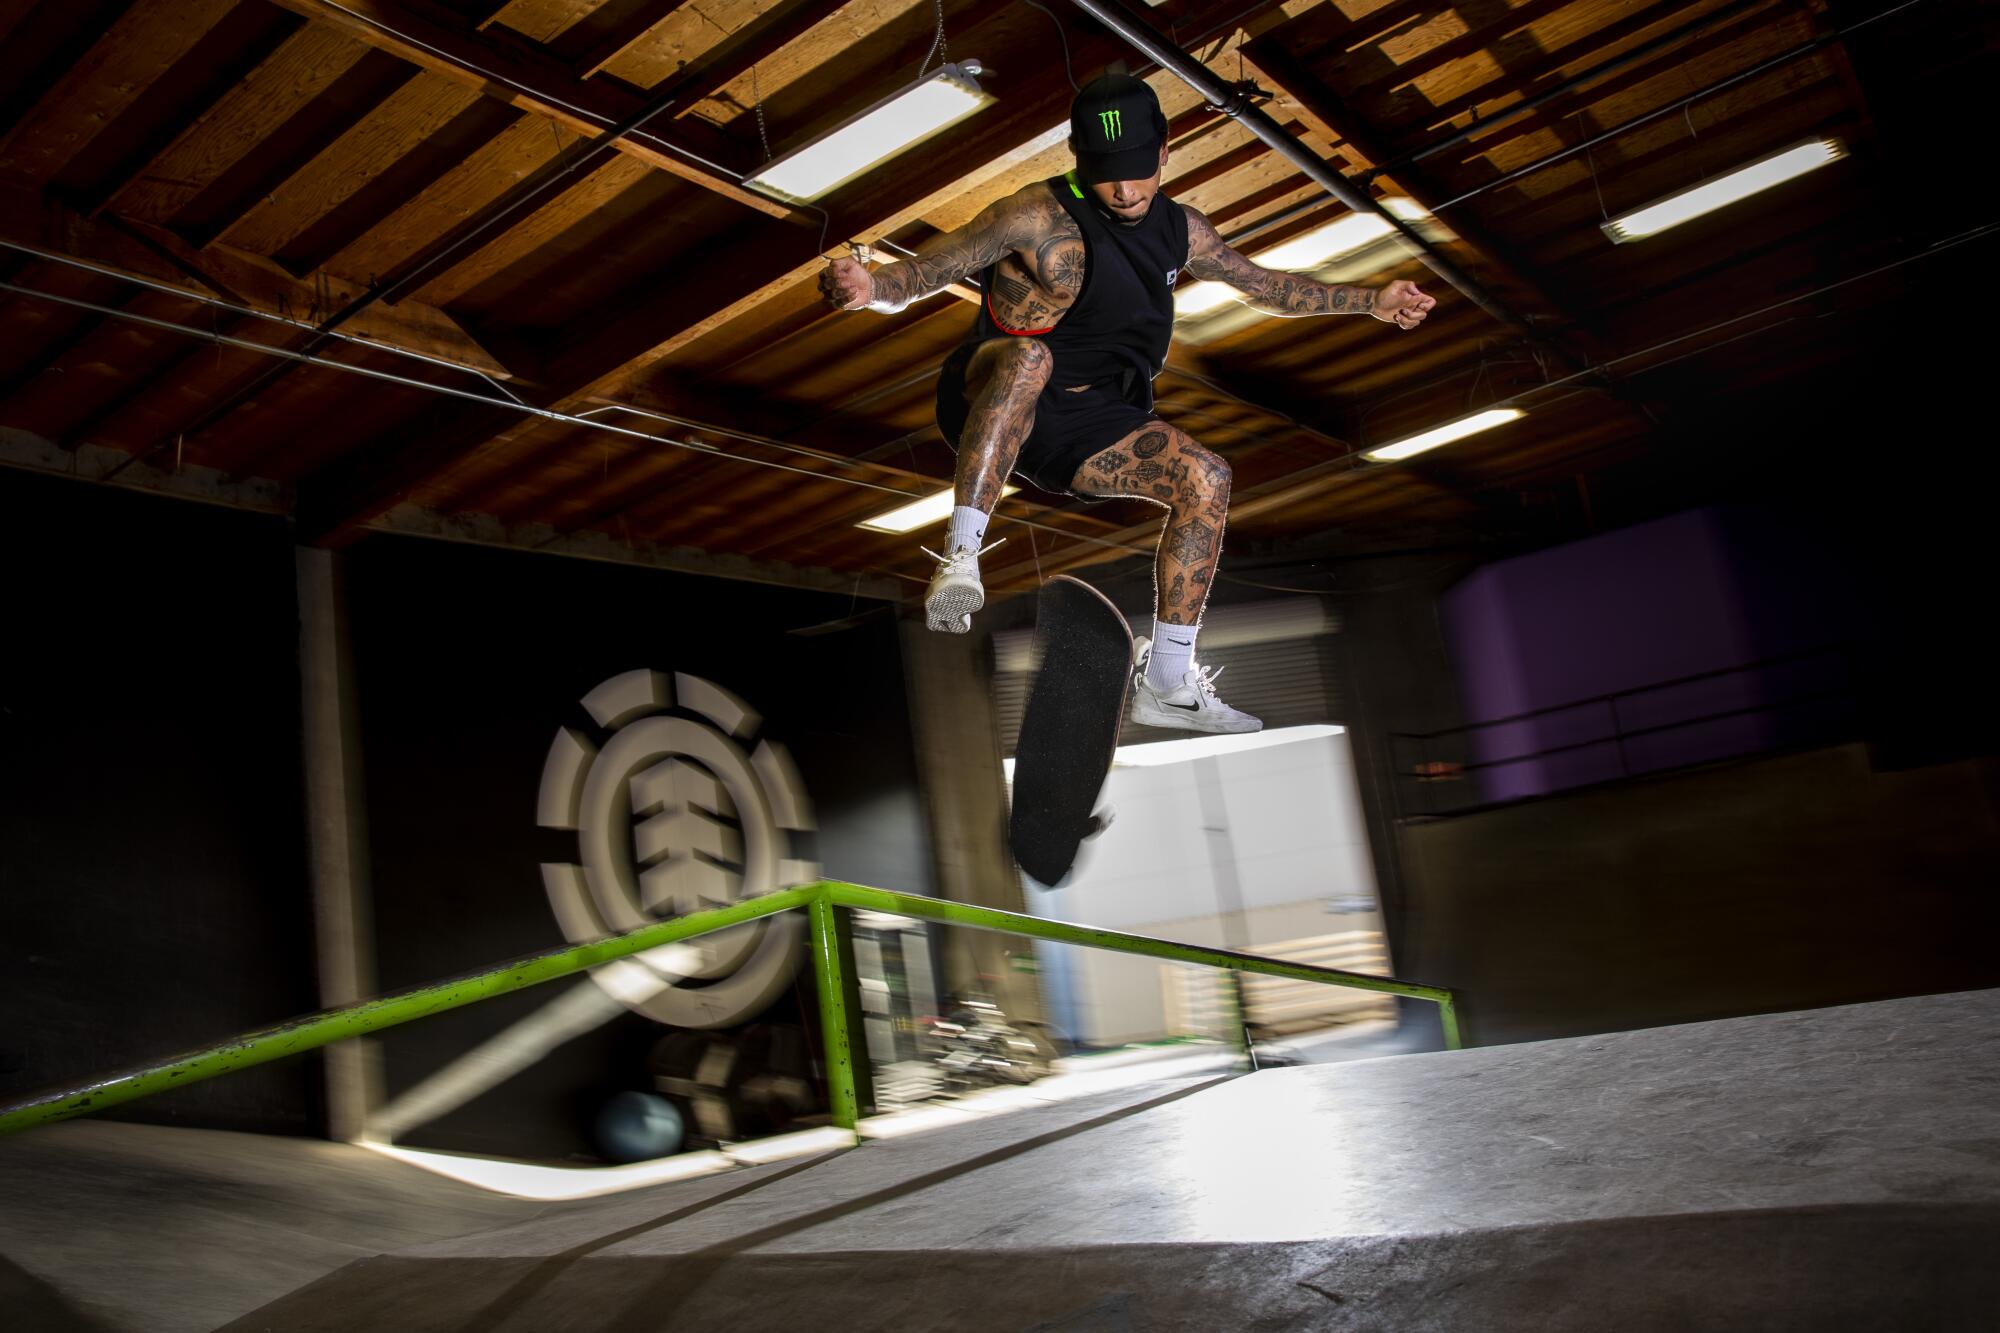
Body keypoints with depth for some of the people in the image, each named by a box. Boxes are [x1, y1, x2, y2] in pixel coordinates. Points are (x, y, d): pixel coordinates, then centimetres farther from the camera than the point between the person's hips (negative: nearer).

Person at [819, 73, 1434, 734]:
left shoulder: (1178, 229, 7)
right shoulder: (1039, 215, -13)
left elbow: (1261, 284, 23)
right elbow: (925, 271, -21)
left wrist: (1373, 300, 25)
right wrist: (870, 286, -43)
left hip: (1087, 420, 6)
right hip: (989, 405, -5)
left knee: (1206, 479, -13)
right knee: (1028, 358, -39)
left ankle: (1166, 684, -6)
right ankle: (960, 559, -40)